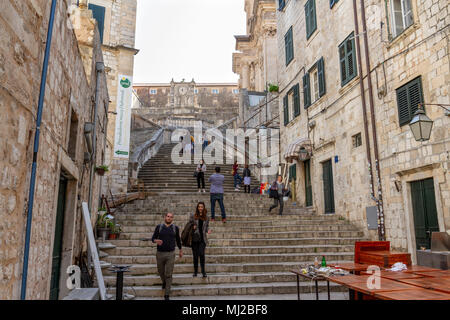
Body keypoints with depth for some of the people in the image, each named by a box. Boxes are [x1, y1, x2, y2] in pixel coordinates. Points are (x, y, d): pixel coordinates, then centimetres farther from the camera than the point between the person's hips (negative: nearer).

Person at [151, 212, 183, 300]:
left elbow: (178, 239, 15)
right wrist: (156, 241, -23)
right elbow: (153, 238, 1)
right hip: (160, 254, 1)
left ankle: (167, 295, 4)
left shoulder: (175, 228, 0)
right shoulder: (159, 227, 0)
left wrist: (181, 250, 23)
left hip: (170, 254, -1)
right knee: (161, 272, 19)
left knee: (168, 275, -5)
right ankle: (164, 282, 51)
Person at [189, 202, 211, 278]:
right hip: (195, 238, 0)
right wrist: (192, 227, -11)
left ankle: (203, 271, 0)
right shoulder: (193, 216, 4)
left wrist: (208, 231, -4)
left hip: (203, 239, 0)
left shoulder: (206, 217, 8)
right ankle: (195, 271, 20)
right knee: (195, 255, 4)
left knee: (201, 254, -14)